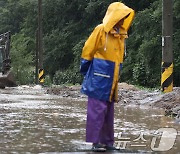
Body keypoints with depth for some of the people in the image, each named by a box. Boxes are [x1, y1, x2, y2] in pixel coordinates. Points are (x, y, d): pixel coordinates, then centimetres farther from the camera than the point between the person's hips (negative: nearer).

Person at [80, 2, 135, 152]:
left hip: (112, 79, 7)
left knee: (109, 111, 10)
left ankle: (107, 141, 15)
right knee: (98, 110, -6)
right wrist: (86, 73, -1)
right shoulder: (101, 30, -10)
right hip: (99, 78, -7)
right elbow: (87, 51, -5)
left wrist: (116, 77, 14)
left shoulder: (121, 33, 11)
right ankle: (95, 142, -3)